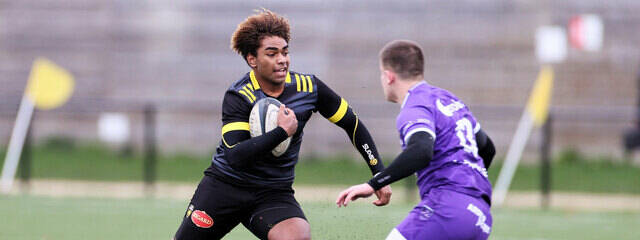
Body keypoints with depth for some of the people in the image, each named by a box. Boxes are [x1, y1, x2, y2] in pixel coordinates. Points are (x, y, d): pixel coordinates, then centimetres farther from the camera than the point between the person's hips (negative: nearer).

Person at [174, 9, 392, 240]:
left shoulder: (308, 87, -6)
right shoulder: (238, 96, -16)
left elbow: (353, 125, 6)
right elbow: (234, 156, -29)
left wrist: (380, 175, 1)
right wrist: (282, 132, -33)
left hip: (274, 194, 1)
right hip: (225, 185, -1)